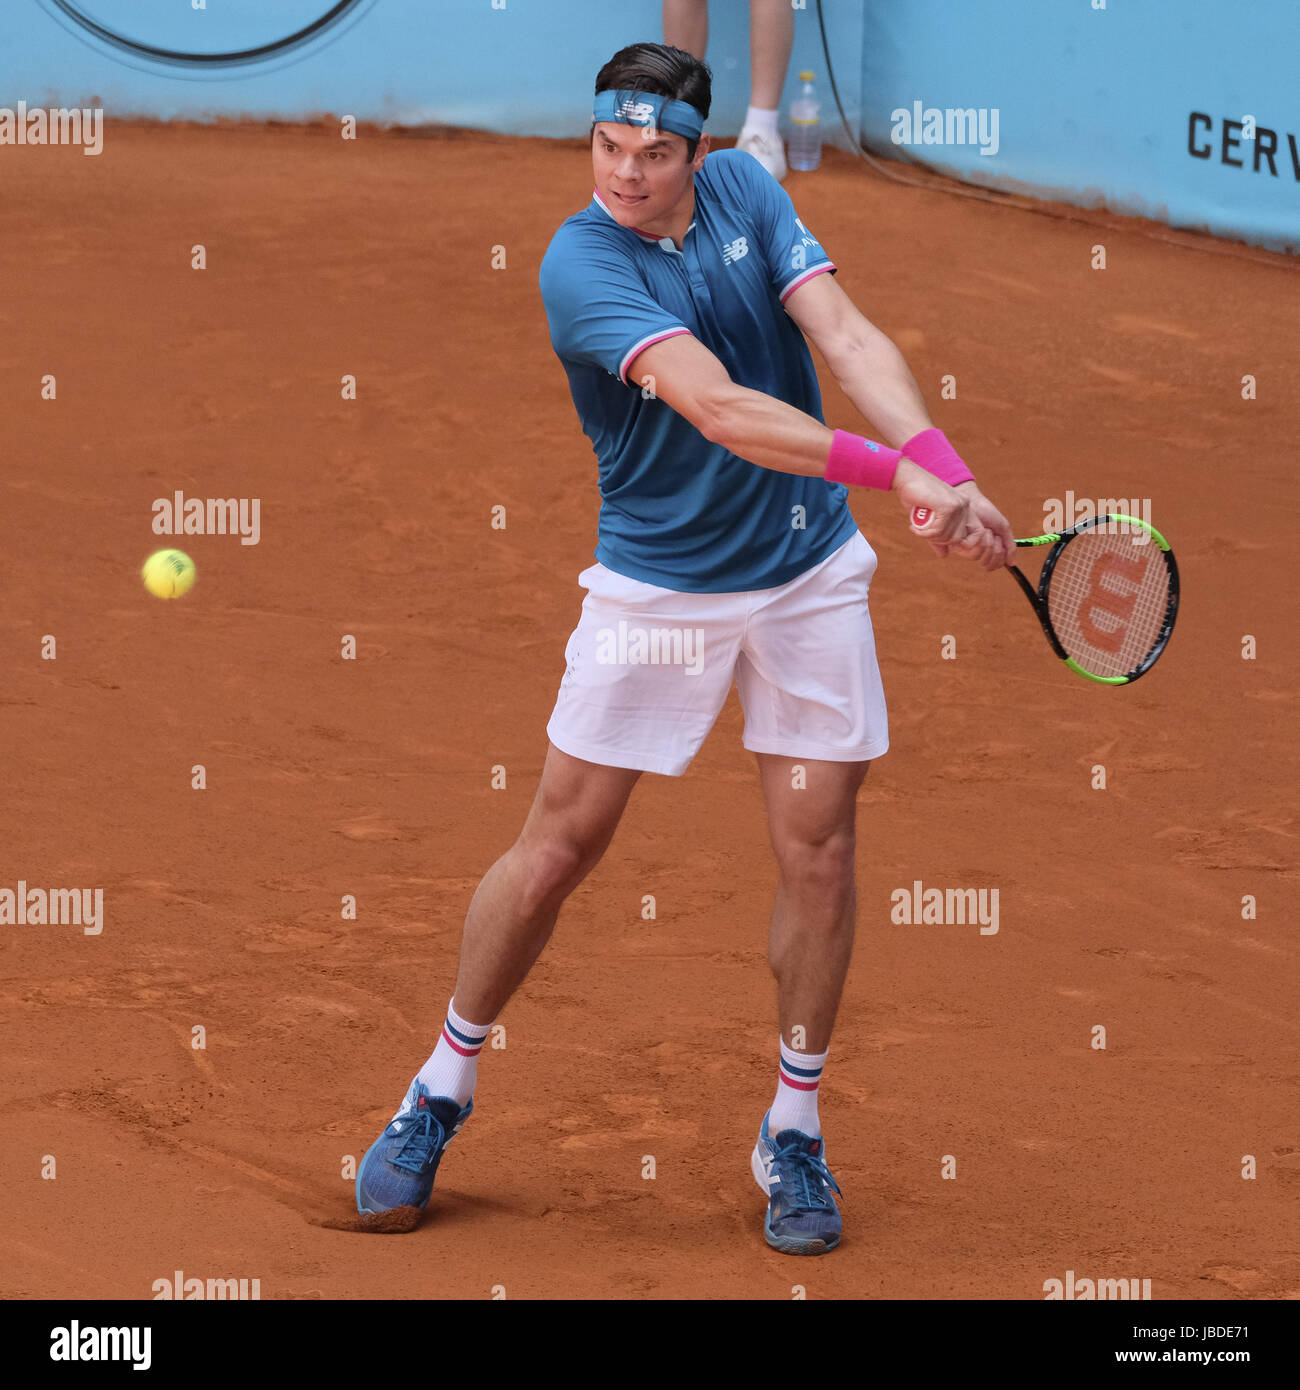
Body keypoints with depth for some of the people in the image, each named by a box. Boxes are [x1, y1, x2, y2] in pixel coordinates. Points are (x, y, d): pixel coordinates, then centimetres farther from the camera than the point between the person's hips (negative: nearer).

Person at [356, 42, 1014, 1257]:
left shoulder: (743, 190, -3)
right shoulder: (580, 266, -21)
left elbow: (850, 341, -12)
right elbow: (717, 407, -32)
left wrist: (944, 463, -29)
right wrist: (893, 469, -40)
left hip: (810, 574, 4)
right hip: (656, 587, -4)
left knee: (817, 850, 2)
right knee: (558, 847, 2)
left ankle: (792, 1132, 18)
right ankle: (442, 1089, 21)